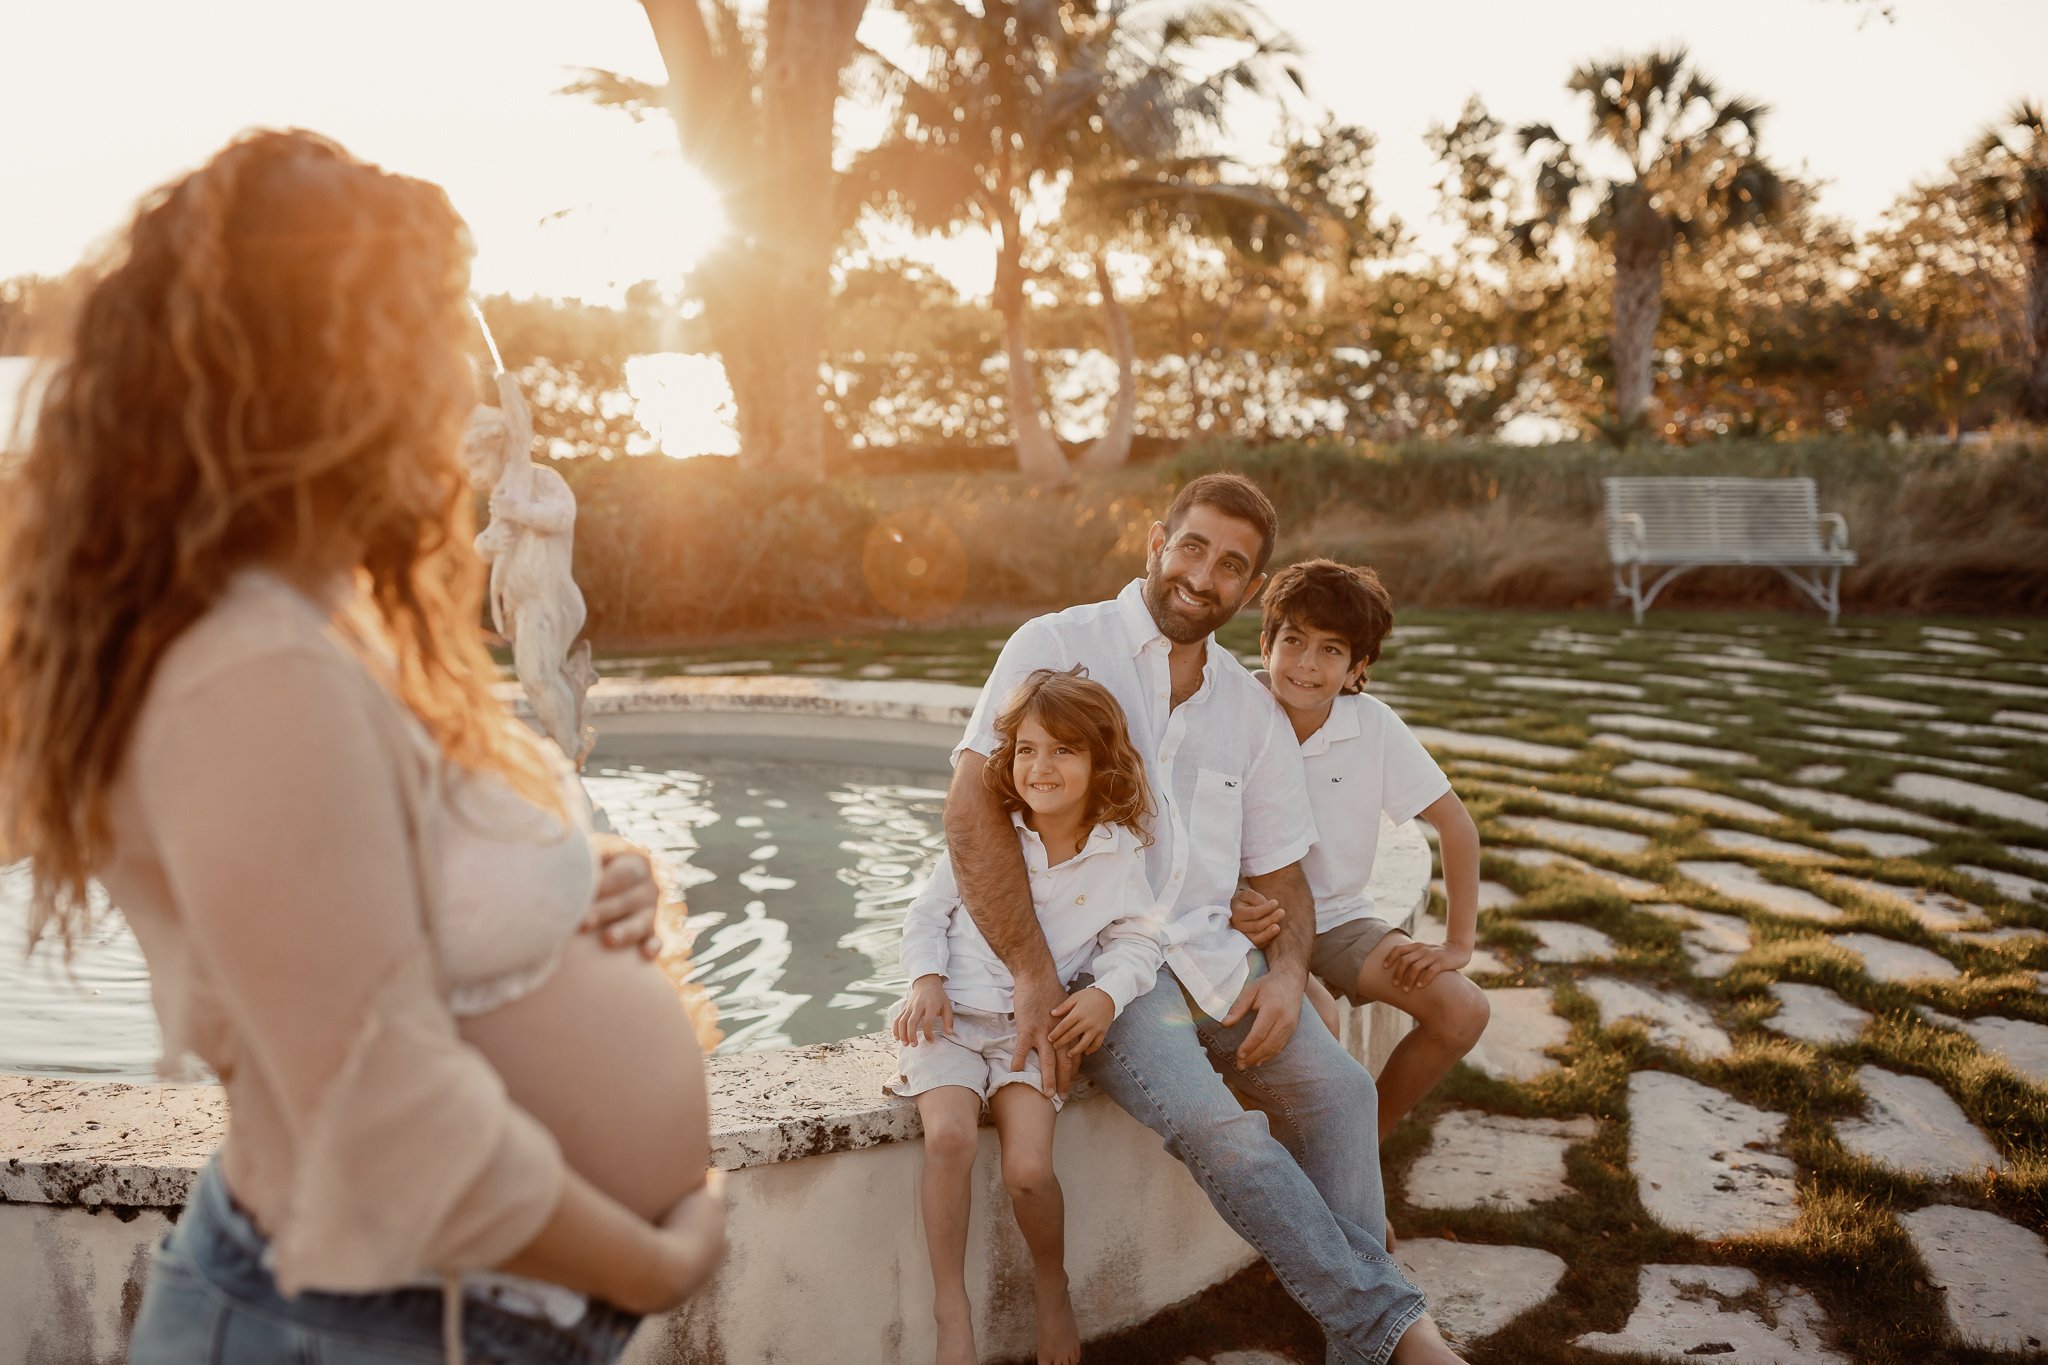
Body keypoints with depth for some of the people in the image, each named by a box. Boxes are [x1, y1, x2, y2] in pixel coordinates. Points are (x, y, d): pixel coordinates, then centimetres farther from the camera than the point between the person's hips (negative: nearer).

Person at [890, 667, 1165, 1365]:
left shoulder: (1118, 851, 1)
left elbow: (1137, 940, 5)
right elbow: (928, 912, 8)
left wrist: (1107, 993, -14)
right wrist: (926, 979, -9)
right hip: (952, 1013, 0)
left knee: (1028, 1169, -20)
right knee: (949, 1136, -28)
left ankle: (1051, 1288, 14)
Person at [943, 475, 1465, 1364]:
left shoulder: (1251, 711, 13)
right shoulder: (1059, 648, -4)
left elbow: (1280, 871, 18)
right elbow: (973, 807, -15)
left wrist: (1287, 972, -5)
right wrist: (1033, 974, -22)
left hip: (1210, 951, 6)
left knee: (1337, 1088, -17)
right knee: (1217, 1127, -26)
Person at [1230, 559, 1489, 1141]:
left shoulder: (1374, 724, -9)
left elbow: (1455, 825, -2)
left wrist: (1459, 943, -5)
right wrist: (1230, 904, -30)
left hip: (1341, 918, 4)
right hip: (1261, 922, -3)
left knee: (1464, 1011, -14)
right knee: (1315, 1021, -31)